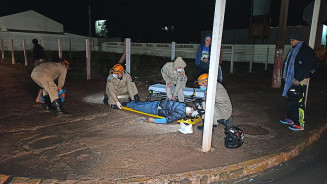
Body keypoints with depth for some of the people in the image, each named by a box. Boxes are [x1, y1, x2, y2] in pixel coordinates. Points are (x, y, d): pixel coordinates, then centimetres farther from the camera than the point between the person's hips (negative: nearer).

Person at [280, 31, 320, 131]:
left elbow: (305, 67, -18)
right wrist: (286, 76, 17)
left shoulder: (306, 51, -12)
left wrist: (298, 80, -20)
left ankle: (300, 124, -4)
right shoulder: (293, 50, 17)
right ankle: (291, 119, 29)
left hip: (300, 81, -10)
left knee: (298, 101, -10)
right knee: (290, 99, 16)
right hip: (291, 80, 10)